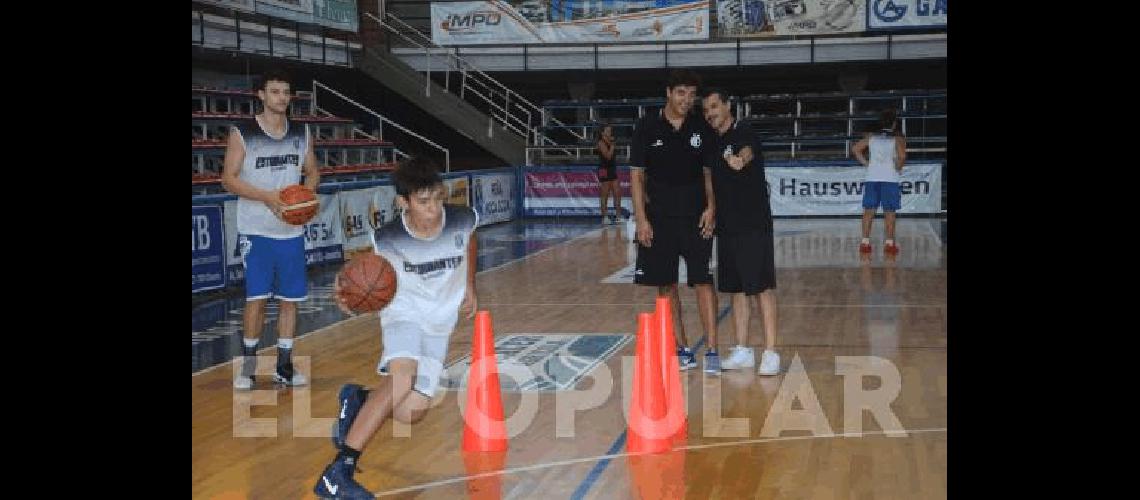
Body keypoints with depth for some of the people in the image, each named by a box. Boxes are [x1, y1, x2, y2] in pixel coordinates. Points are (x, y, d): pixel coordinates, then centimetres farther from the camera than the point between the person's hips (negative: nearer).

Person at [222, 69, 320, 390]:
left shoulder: (302, 133, 6)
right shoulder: (242, 133, -6)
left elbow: (313, 173, 16)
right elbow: (229, 179, -7)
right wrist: (267, 197, -20)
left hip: (292, 231, 4)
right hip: (256, 232, -4)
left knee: (290, 299, 6)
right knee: (257, 298, -3)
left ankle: (284, 366, 16)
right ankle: (248, 365, 12)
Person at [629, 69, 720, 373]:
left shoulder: (701, 128, 3)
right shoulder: (647, 127, -1)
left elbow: (709, 173, 10)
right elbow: (636, 174, 0)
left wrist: (711, 207, -6)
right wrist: (641, 219, -7)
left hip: (696, 217, 0)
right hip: (659, 218, 0)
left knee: (703, 281, -7)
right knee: (665, 286, 5)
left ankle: (712, 351, -5)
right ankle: (682, 349, 17)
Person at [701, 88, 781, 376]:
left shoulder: (744, 134, -9)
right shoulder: (713, 144, 14)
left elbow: (748, 152, -32)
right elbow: (709, 181, 24)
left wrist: (741, 159, -54)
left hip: (753, 225, -8)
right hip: (727, 226, 8)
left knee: (762, 287, -5)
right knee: (737, 288, 11)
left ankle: (770, 352, -1)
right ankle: (742, 351, 18)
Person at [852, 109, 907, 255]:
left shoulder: (871, 137, 10)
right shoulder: (898, 139, -1)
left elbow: (856, 149, 6)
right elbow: (902, 156, -16)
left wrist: (866, 163, 9)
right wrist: (898, 168, 0)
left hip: (872, 178, 3)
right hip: (890, 179, -3)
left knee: (869, 211, 5)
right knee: (889, 212, 2)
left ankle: (865, 242, 3)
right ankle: (889, 243, 2)